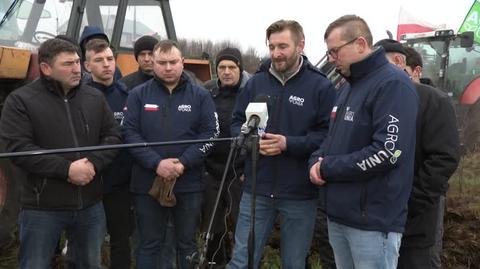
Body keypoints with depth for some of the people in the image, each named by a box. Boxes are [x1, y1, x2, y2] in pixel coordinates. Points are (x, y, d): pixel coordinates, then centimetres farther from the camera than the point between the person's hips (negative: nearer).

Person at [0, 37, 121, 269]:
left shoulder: (95, 98, 7)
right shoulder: (21, 100, -7)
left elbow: (112, 137, 6)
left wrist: (93, 163, -14)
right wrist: (66, 169, -21)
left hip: (91, 204, 4)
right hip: (42, 208, -4)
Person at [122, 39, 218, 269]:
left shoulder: (200, 95, 2)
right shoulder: (138, 95, 2)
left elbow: (210, 134, -3)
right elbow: (130, 133, -5)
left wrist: (182, 164, -15)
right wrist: (156, 163, -18)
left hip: (188, 183, 0)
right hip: (147, 183, 0)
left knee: (187, 243, 13)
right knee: (149, 244, 11)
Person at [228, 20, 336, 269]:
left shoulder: (321, 86, -7)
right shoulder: (255, 82, 6)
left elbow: (329, 135, -13)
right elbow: (236, 123, 9)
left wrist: (288, 144, -22)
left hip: (300, 194, -3)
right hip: (256, 190, 3)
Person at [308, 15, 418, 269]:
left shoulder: (393, 83, -14)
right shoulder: (349, 87, 15)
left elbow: (388, 152, -24)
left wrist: (327, 168, -14)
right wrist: (316, 161, 0)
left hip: (374, 220, -9)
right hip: (338, 214, 9)